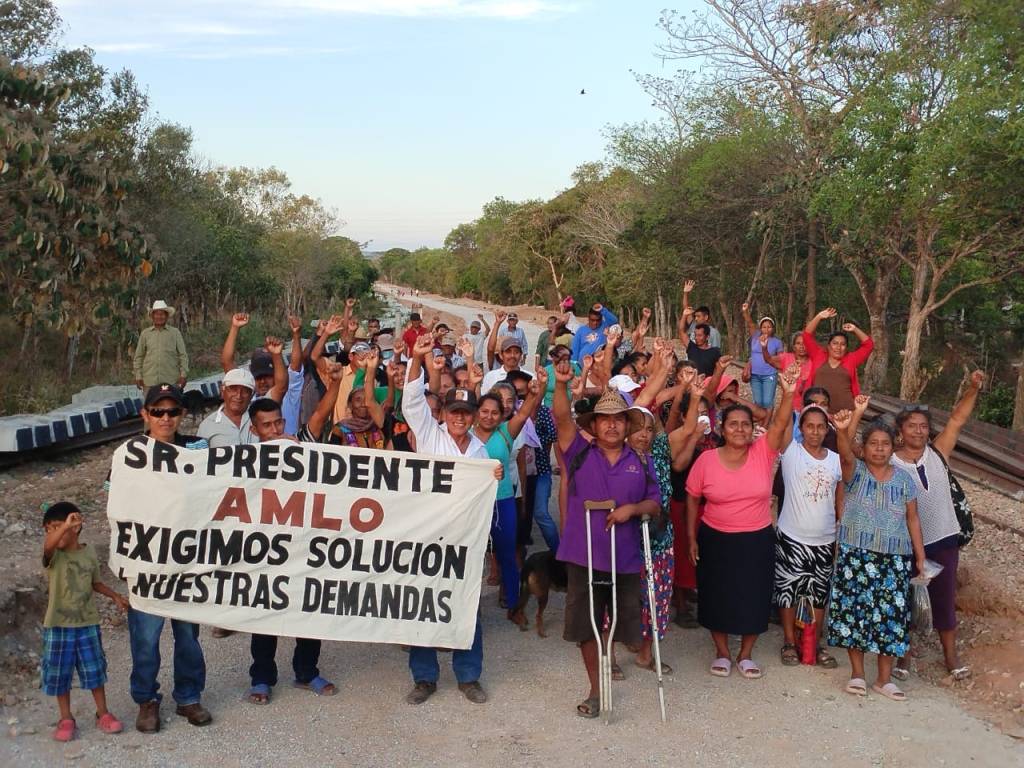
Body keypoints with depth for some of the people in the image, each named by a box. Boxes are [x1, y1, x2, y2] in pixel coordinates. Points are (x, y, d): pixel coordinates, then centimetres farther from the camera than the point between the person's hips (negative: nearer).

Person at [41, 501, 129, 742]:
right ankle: (66, 719, 23)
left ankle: (103, 713, 24)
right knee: (59, 674, 7)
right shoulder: (53, 555, -11)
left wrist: (115, 596, 4)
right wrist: (66, 526, -53)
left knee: (94, 670, 10)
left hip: (88, 623, 2)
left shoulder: (89, 553, 0)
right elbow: (48, 545, -38)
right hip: (58, 625, -2)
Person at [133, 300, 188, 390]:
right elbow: (138, 357, 14)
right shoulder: (145, 333, 12)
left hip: (171, 381, -1)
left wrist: (183, 375, 0)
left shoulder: (175, 333, 9)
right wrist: (138, 376, 7)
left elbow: (183, 355, 8)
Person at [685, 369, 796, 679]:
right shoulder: (707, 459, -9)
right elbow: (692, 498, 0)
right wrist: (691, 537, -1)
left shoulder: (763, 452, -8)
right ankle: (722, 653, 29)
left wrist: (788, 394, -42)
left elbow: (780, 424, -24)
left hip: (757, 540, 1)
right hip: (716, 539, 0)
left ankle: (745, 655, 29)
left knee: (754, 598, 9)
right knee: (717, 597, 9)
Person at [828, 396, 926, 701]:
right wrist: (850, 422, -46)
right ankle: (857, 673, 15)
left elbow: (912, 519, 9)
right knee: (856, 609, 0)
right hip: (856, 554, -2)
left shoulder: (904, 479, 6)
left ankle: (884, 678, 14)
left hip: (894, 557, 2)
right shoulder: (855, 470, -3)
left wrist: (920, 557, 4)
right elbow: (844, 452, -26)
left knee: (891, 612, 2)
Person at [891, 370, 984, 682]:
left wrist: (973, 388, -17)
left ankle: (951, 657, 28)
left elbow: (957, 420, -9)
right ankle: (902, 657, 25)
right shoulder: (890, 465, -12)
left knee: (944, 599, 14)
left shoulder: (937, 454, -3)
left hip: (944, 540, 3)